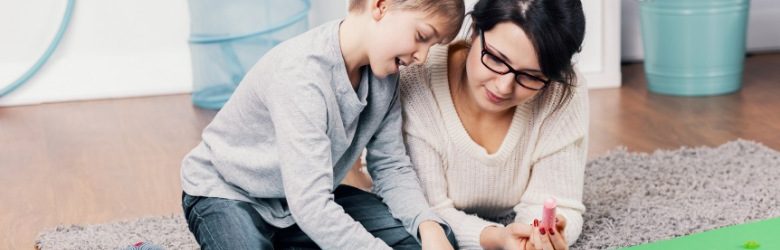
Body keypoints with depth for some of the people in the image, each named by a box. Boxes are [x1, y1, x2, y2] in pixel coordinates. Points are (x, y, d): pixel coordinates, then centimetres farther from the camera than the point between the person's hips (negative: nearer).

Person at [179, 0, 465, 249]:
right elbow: (311, 207, -38)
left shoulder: (383, 70, -9)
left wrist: (428, 226, -22)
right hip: (227, 194, -7)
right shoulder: (300, 72, -32)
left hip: (309, 194, 7)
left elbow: (391, 166, -4)